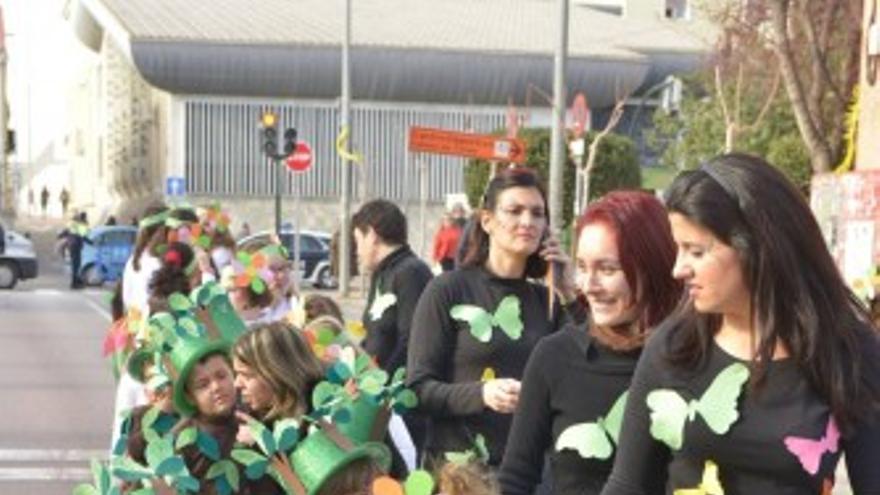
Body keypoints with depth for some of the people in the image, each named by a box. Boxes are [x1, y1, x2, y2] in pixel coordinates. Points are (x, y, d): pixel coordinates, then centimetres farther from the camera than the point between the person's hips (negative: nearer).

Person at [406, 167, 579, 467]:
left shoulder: (546, 300, 10)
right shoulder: (447, 290, -2)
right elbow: (419, 388, -5)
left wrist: (572, 298, -2)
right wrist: (481, 394, -22)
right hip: (458, 466, -3)